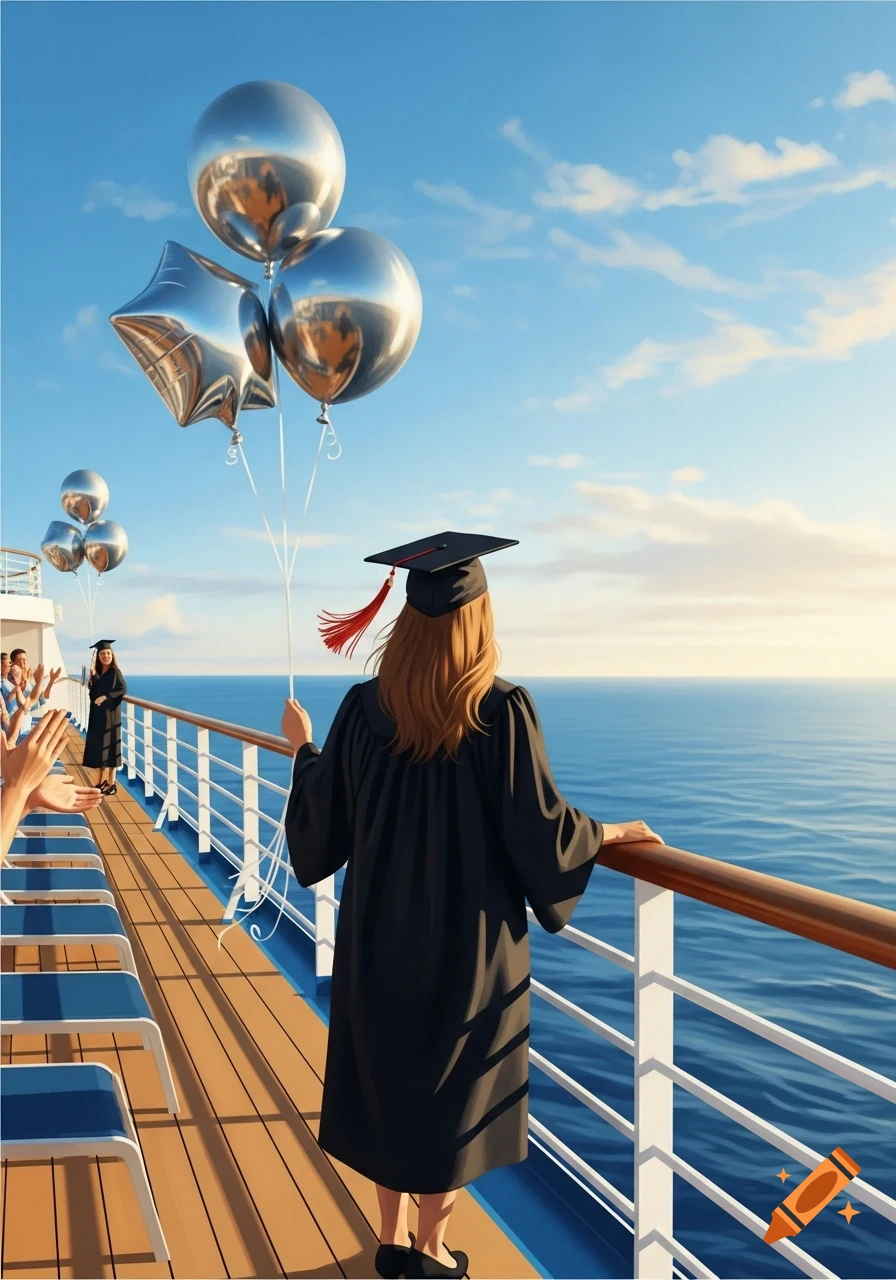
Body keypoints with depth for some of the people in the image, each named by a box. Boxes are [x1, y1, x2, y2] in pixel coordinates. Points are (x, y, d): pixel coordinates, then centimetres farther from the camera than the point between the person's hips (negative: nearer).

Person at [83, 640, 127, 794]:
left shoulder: (115, 671, -9)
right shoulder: (98, 673, 11)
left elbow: (123, 689, -16)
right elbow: (94, 692, 11)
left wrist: (106, 696, -23)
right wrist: (92, 677, -2)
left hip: (110, 714, -7)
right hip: (98, 714, 7)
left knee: (109, 746, -5)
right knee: (99, 746, 9)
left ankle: (111, 783, -2)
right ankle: (102, 780, 16)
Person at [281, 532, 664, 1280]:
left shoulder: (365, 707, -8)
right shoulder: (502, 709, -18)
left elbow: (324, 819, 0)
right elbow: (538, 827, -17)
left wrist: (303, 746, 18)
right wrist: (609, 833, 2)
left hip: (381, 932, 3)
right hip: (468, 938, -3)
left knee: (389, 1077, 20)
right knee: (454, 1090, 16)